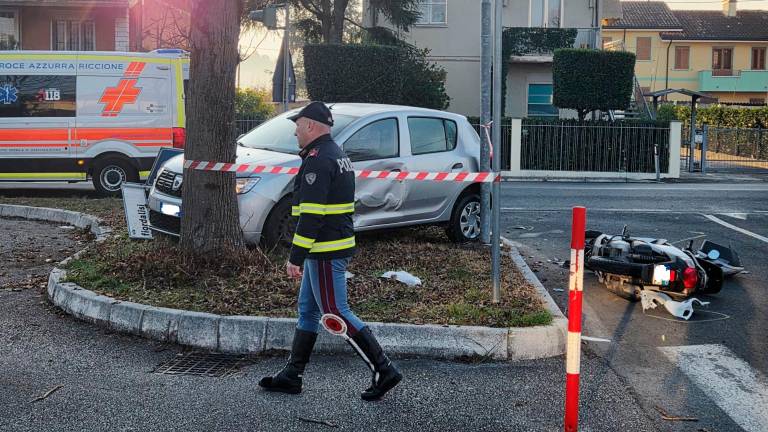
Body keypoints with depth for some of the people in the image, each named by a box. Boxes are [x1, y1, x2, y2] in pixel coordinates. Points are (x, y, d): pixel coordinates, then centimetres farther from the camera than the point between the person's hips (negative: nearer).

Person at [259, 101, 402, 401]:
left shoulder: (318, 160, -17)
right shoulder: (337, 155, 17)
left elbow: (311, 214, -23)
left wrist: (296, 257, -20)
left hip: (325, 252, -11)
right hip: (337, 246, 11)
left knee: (336, 313, -6)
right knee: (307, 309, 15)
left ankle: (384, 371, -3)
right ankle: (292, 376, 22)